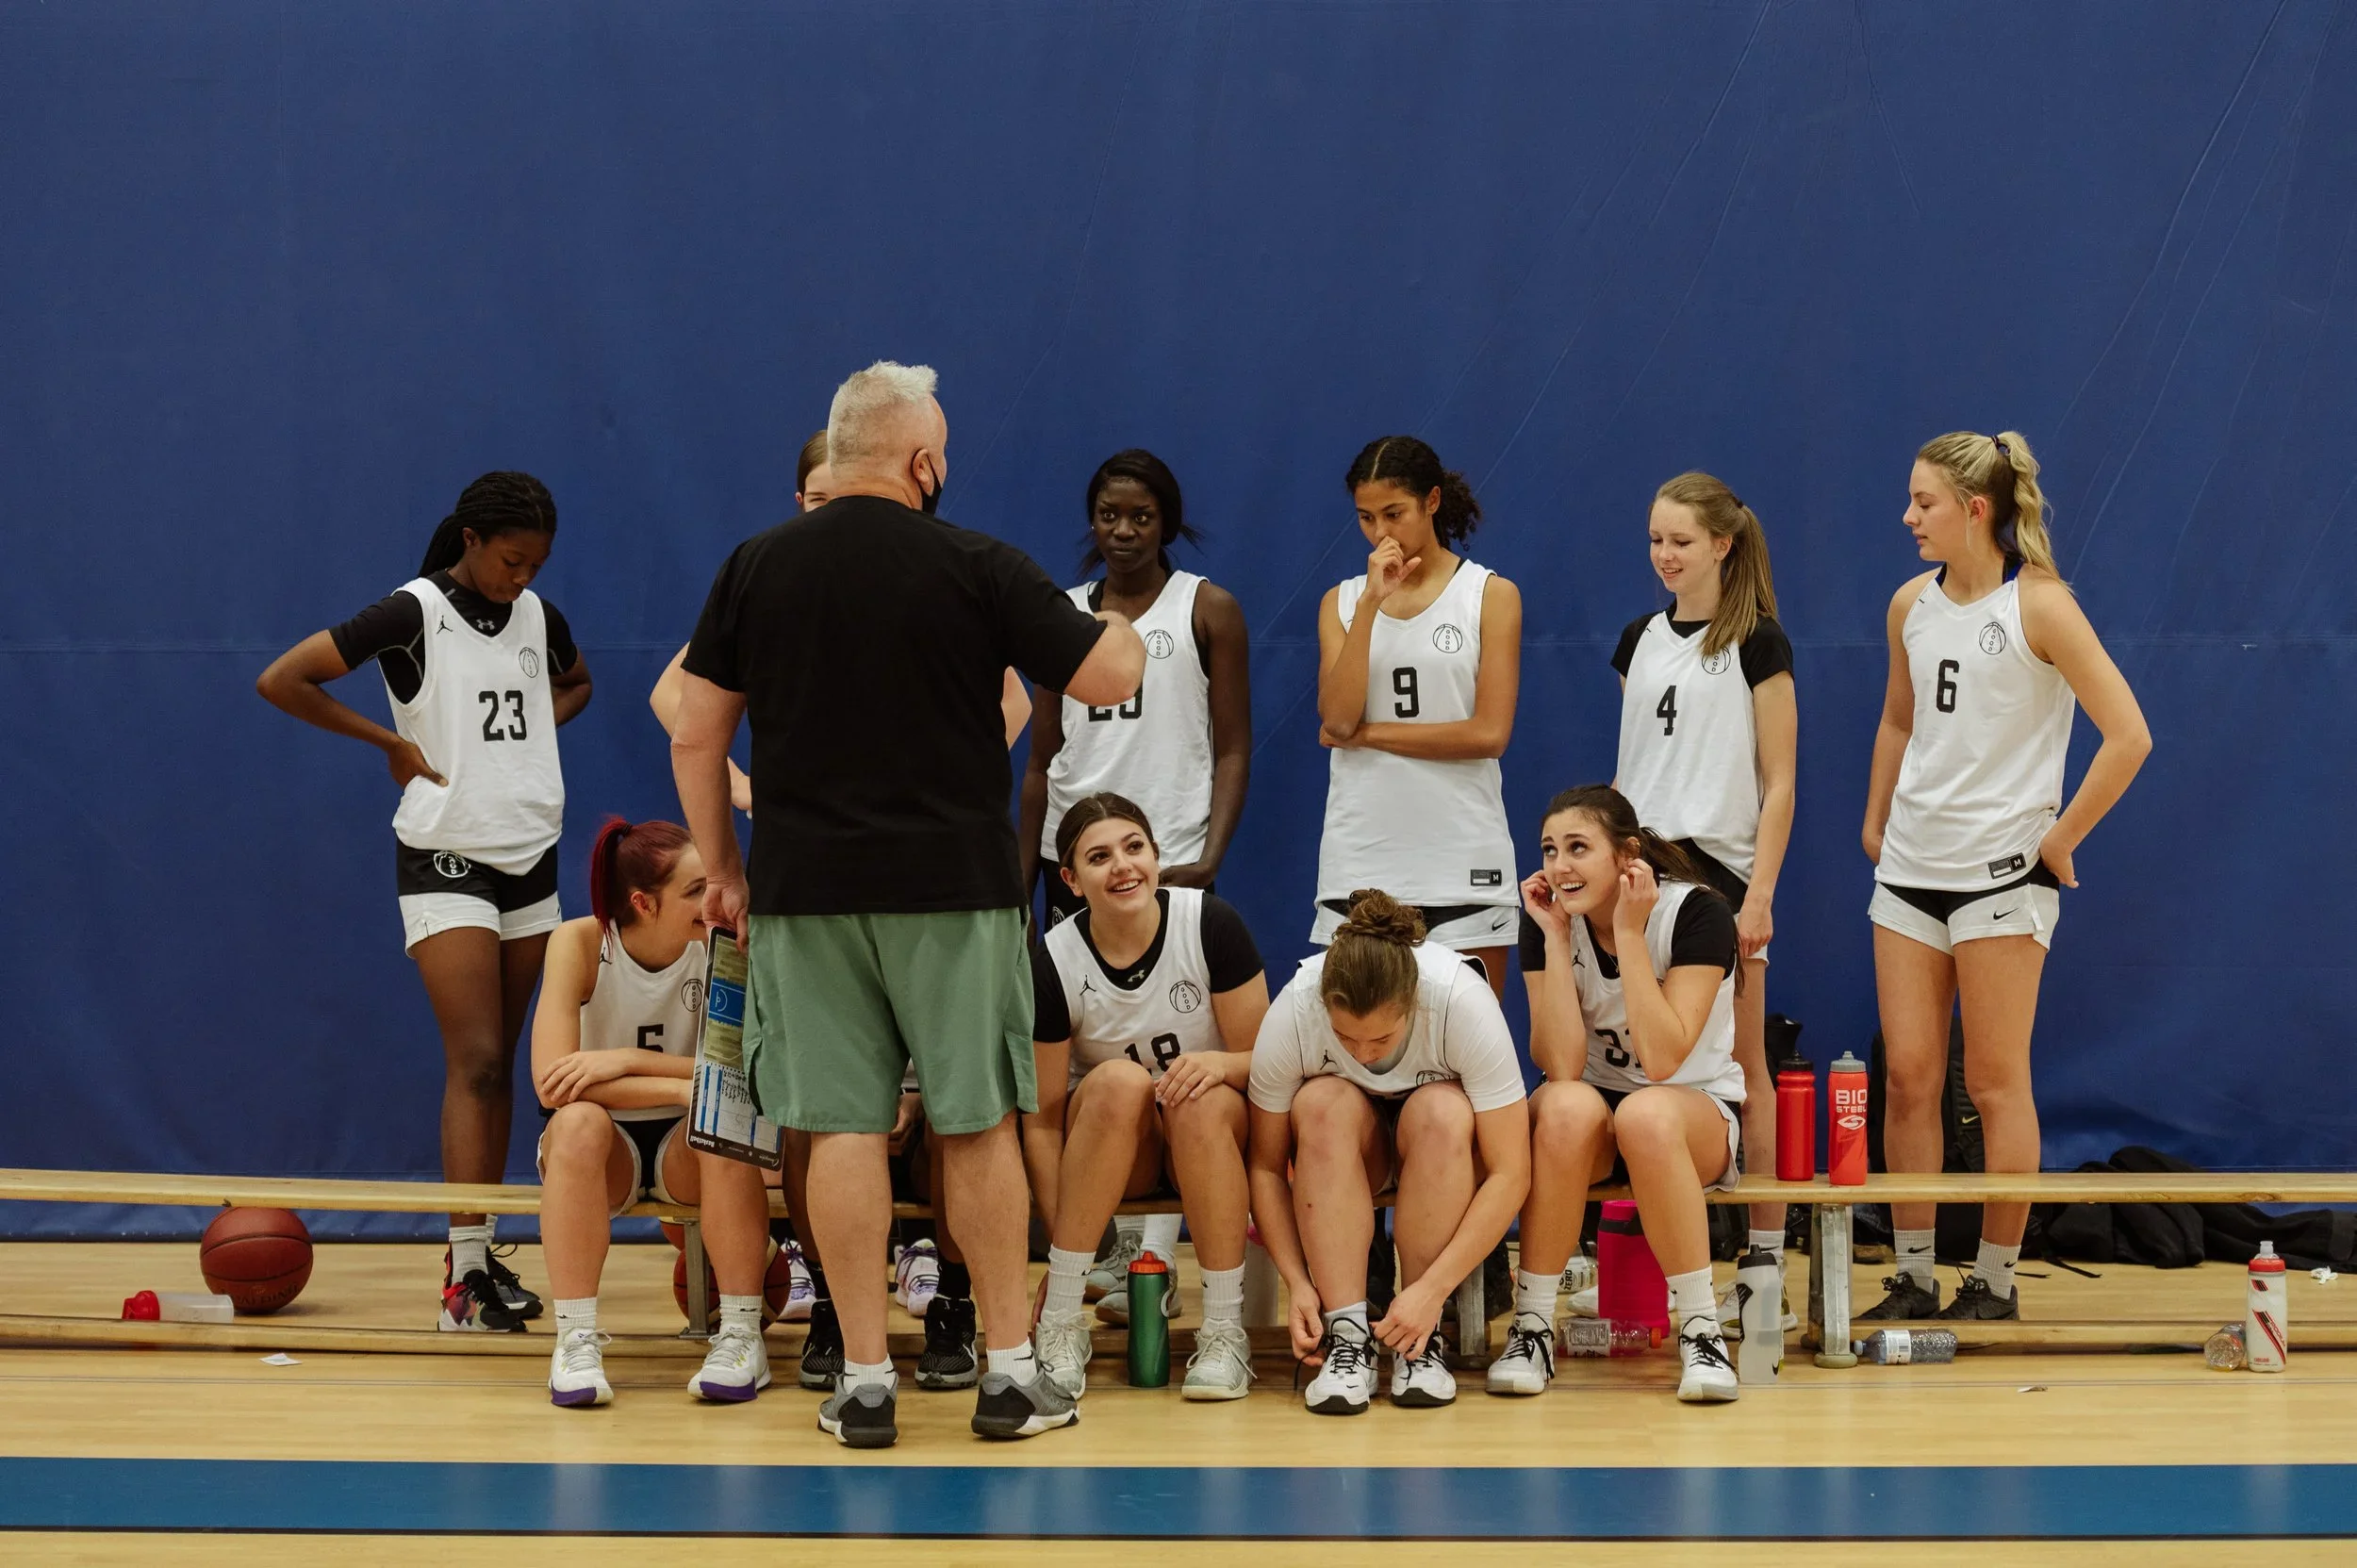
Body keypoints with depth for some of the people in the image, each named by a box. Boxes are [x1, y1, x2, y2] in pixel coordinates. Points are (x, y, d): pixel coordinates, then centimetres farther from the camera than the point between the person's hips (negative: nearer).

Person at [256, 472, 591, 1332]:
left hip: (530, 855, 6)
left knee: (499, 1064, 9)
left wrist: (530, 732, 8)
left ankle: (480, 1252, 15)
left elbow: (575, 684, 29)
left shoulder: (538, 616, 6)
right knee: (475, 1060, -14)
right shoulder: (413, 614, -12)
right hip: (445, 862, -6)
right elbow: (280, 680, -14)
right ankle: (465, 1275, -17)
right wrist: (391, 742, -11)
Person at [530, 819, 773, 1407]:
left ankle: (741, 1336, -25)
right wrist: (687, 1087, -35)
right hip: (608, 1148, -1)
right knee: (579, 1122, -35)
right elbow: (552, 1085, -27)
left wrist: (629, 1059, -31)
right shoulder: (579, 944, -17)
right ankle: (575, 1341, -31)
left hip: (685, 1147, 1)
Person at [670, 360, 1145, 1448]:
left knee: (843, 1129, 3)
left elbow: (696, 737, 6)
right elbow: (1108, 680, -2)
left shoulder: (755, 568, 4)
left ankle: (864, 1382, 4)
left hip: (805, 889, 2)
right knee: (977, 1125, 6)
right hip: (952, 886, -2)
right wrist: (1121, 632, 20)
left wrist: (720, 867, 15)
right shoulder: (977, 569, -5)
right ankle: (1009, 1373, 10)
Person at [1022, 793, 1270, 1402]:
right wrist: (1059, 1242, -19)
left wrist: (1219, 1063, -32)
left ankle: (1225, 1332, -27)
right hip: (1105, 1148, 0)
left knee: (1204, 1100, -35)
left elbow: (1263, 1058, -9)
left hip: (1210, 1141, 0)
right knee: (1118, 1081, -33)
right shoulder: (1053, 963, -15)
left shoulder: (1210, 923, -15)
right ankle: (1060, 1324, -29)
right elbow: (1042, 1120, -11)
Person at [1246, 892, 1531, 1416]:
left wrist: (1430, 1290, -35)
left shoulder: (1464, 1001, -34)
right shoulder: (1292, 1013, -29)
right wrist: (1297, 1283, -28)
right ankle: (1347, 1337, -32)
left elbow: (1511, 1174, -30)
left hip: (1444, 1148, -1)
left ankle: (1422, 1340, -25)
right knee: (1324, 1105, -33)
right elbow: (1266, 1167, -16)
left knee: (1441, 1113, -35)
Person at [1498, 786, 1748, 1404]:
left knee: (1646, 1114, -39)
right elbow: (1561, 1067, -19)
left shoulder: (1697, 913, -17)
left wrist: (1628, 933, -27)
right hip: (1594, 1110, 2)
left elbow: (1662, 1060, -27)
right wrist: (1556, 938, -22)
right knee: (1569, 1106, -35)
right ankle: (1531, 1328, -25)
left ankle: (1701, 1330, -28)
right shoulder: (1547, 920, -8)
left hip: (1698, 1109, -2)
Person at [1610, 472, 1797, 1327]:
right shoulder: (1641, 640, 12)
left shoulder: (1756, 644, -4)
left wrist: (1759, 896, -13)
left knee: (1739, 1065, -1)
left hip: (1720, 870, -5)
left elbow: (1779, 783, -6)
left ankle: (1766, 1256, 4)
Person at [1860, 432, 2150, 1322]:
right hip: (1910, 867, 6)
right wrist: (1876, 821, 18)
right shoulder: (1912, 605, 7)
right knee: (1907, 1076, 4)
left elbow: (2127, 735, -14)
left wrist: (2061, 839, -11)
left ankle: (1995, 1283, 8)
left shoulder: (2039, 606, -11)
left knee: (1995, 1083, 0)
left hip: (2001, 872, -6)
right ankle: (1913, 1278, 11)